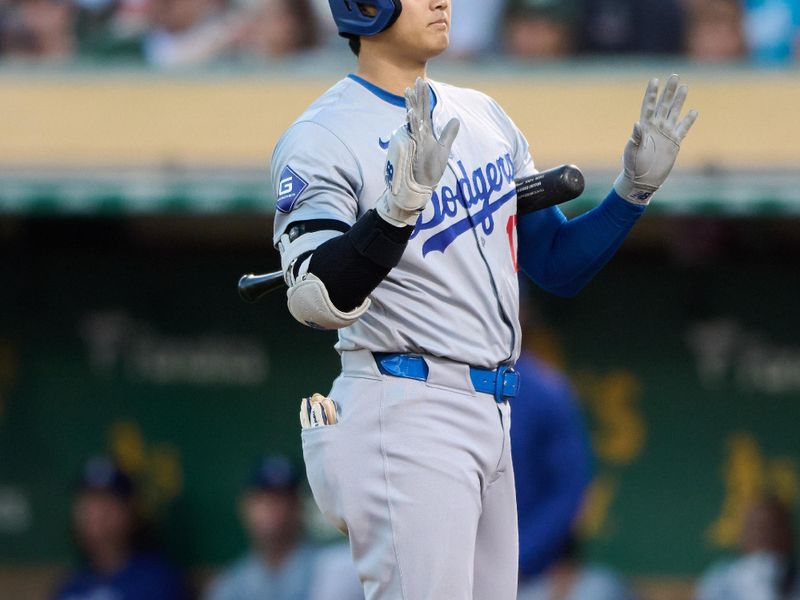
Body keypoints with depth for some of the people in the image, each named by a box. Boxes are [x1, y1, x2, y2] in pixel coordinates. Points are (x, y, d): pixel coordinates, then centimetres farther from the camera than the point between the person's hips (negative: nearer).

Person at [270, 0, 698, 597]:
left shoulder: (484, 116, 15)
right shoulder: (321, 139, -8)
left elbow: (559, 266, 19)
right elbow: (321, 301, -23)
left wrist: (637, 186, 3)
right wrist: (401, 201, -37)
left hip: (490, 415, 8)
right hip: (405, 409, -8)